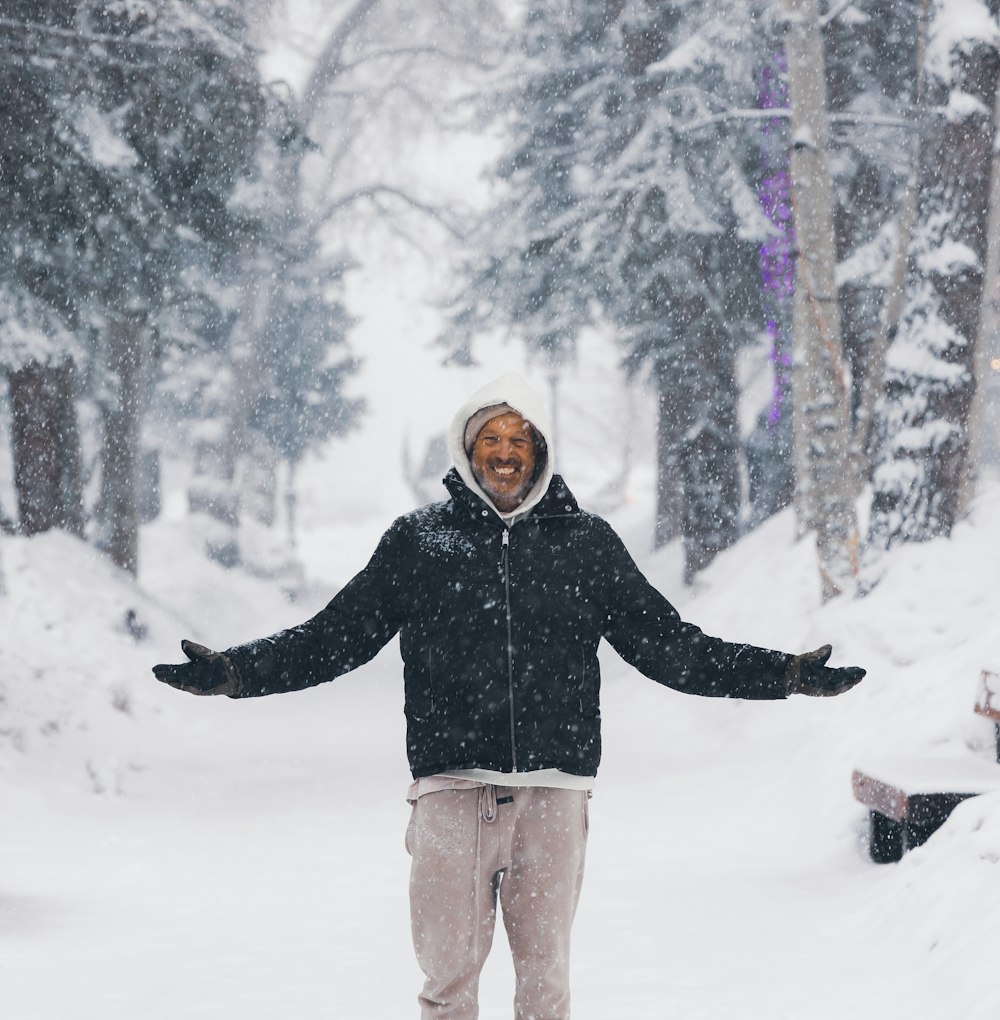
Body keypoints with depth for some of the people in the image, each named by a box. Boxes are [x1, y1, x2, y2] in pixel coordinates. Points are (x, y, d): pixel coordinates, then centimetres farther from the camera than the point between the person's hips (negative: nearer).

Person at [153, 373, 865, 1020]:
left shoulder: (587, 544, 10)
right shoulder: (418, 541, 8)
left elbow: (669, 645, 12)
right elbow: (333, 637, 9)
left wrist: (783, 675, 6)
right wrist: (238, 672, -3)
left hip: (555, 792, 1)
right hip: (452, 790, -1)